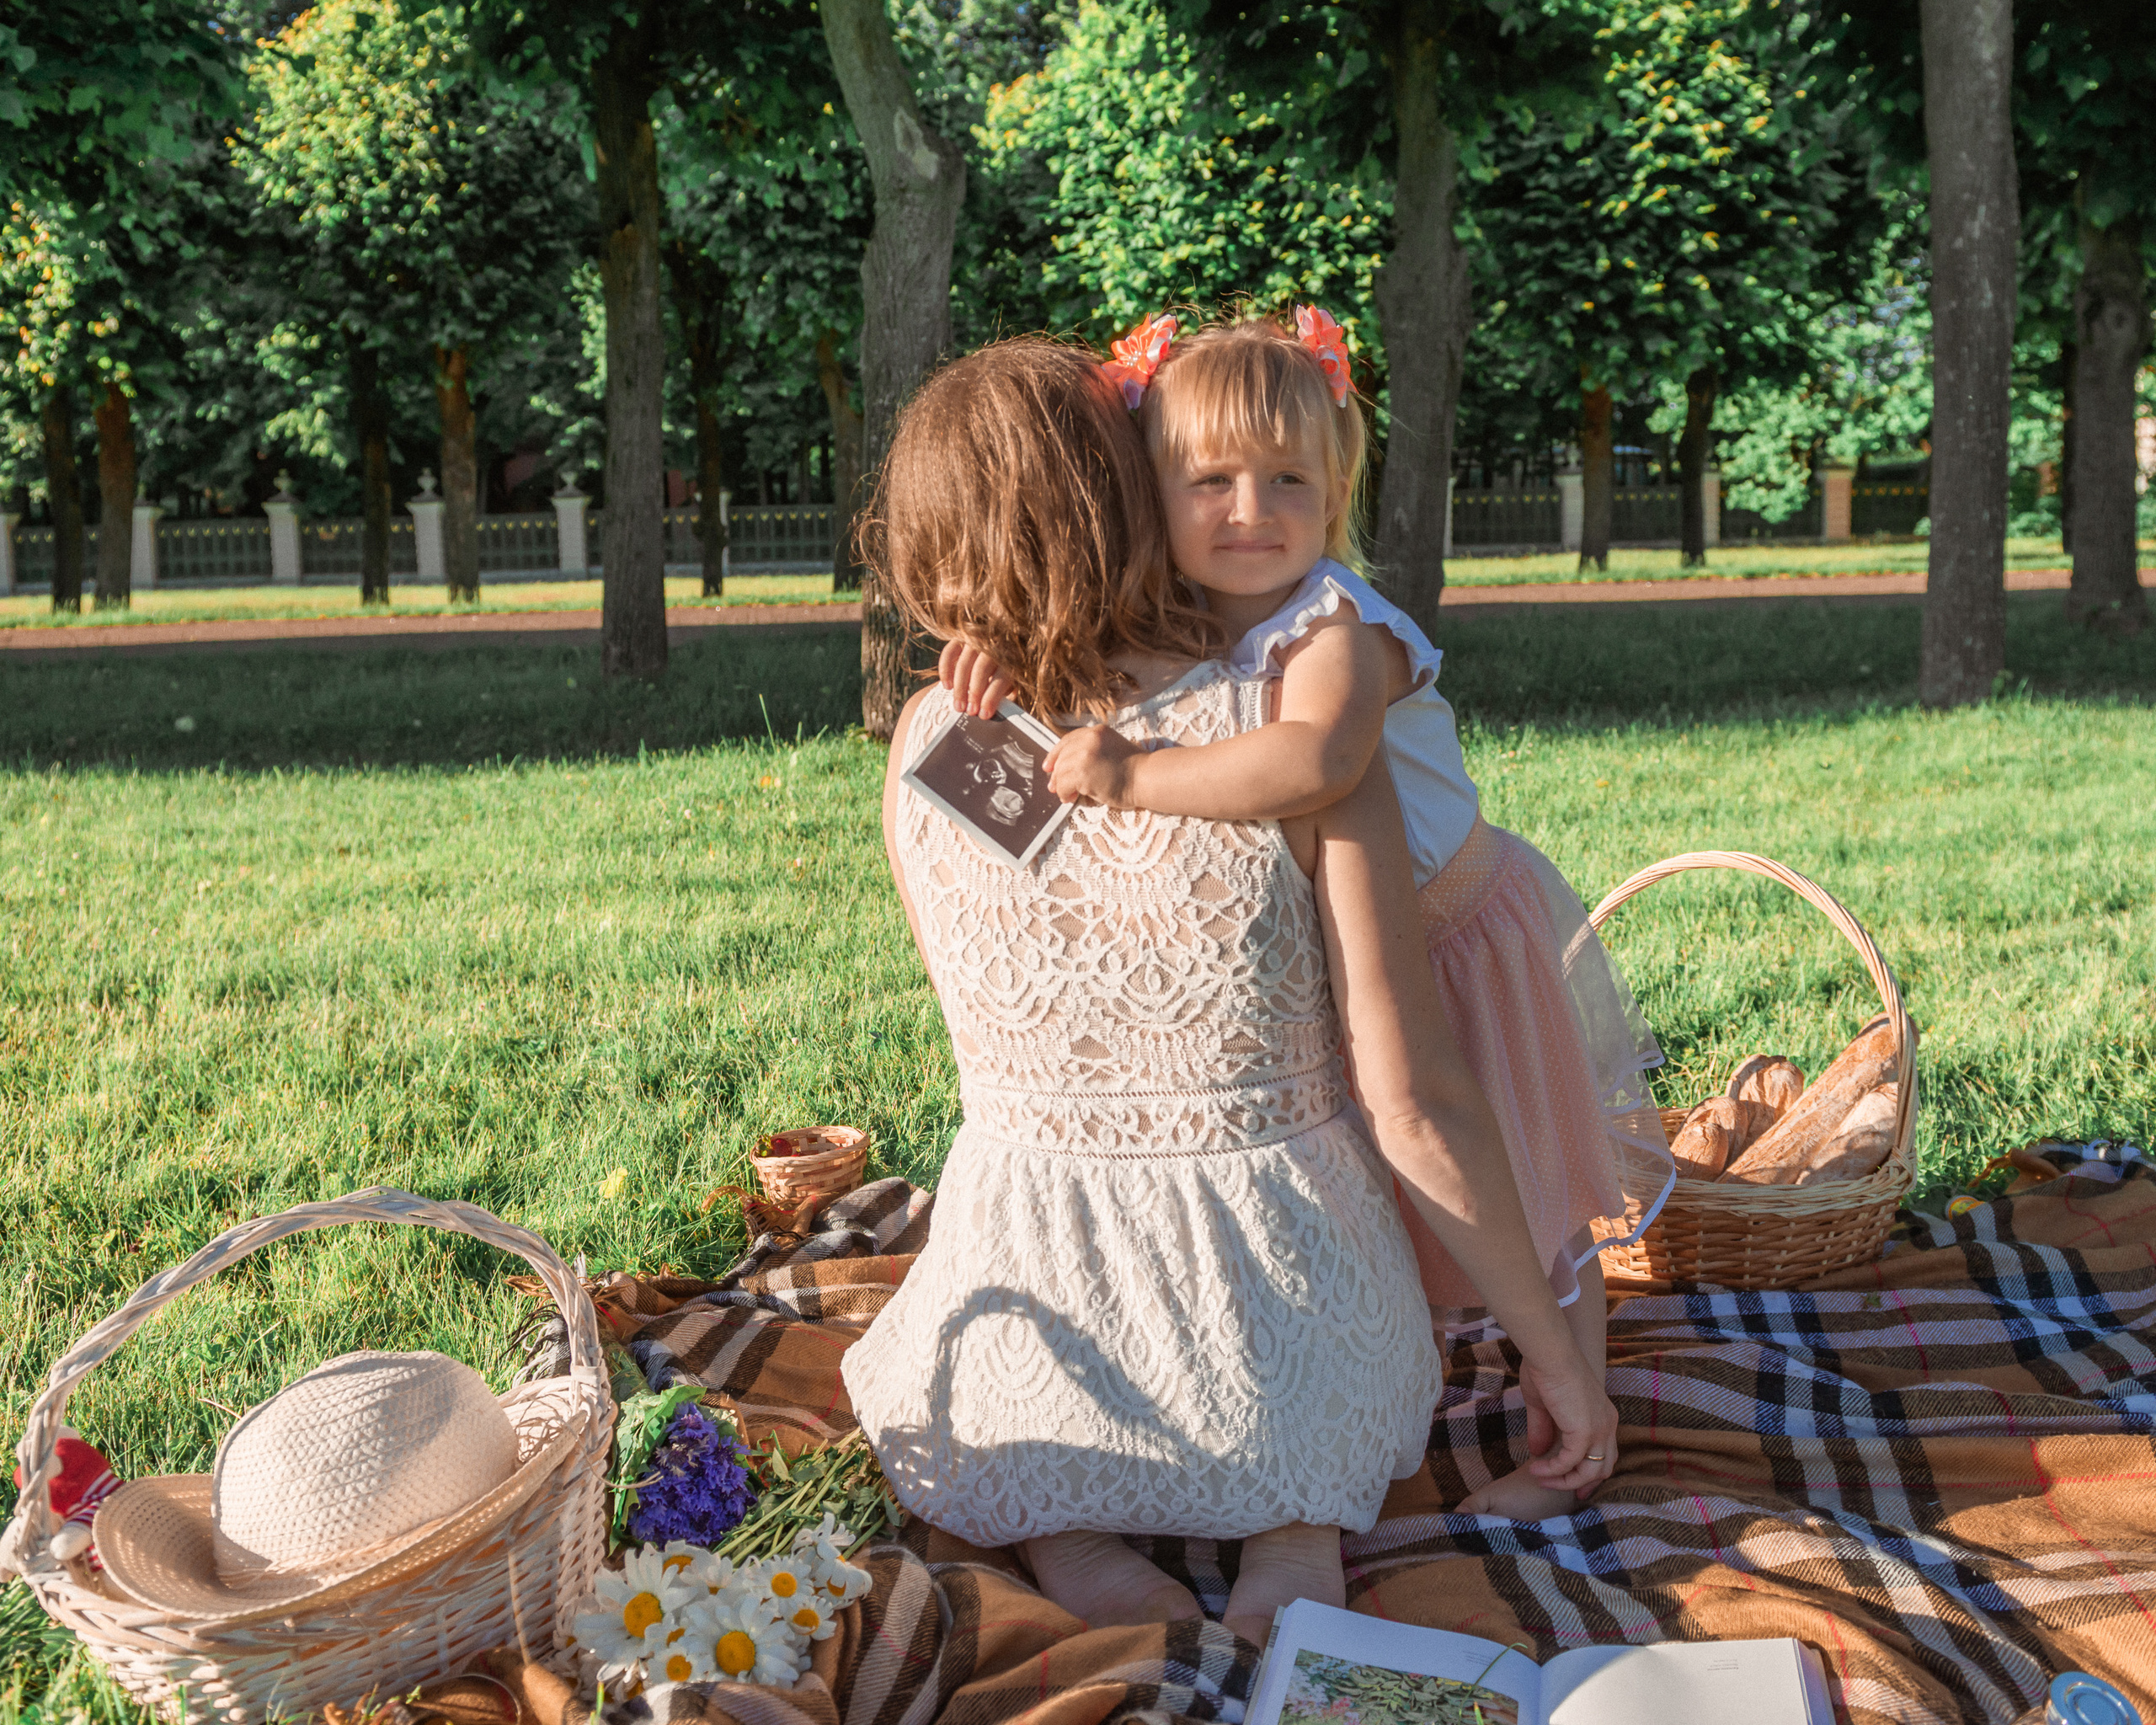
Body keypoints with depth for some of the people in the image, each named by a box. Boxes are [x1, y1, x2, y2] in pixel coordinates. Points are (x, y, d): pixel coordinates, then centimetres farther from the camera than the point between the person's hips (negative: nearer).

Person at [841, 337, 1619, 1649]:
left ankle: (1054, 1526, 7)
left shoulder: (925, 745, -7)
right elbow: (1417, 1102, -13)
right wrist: (1553, 1346, 0)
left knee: (898, 1376, 38)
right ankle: (1298, 1523, 6)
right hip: (1286, 1354, 0)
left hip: (1028, 1382, 0)